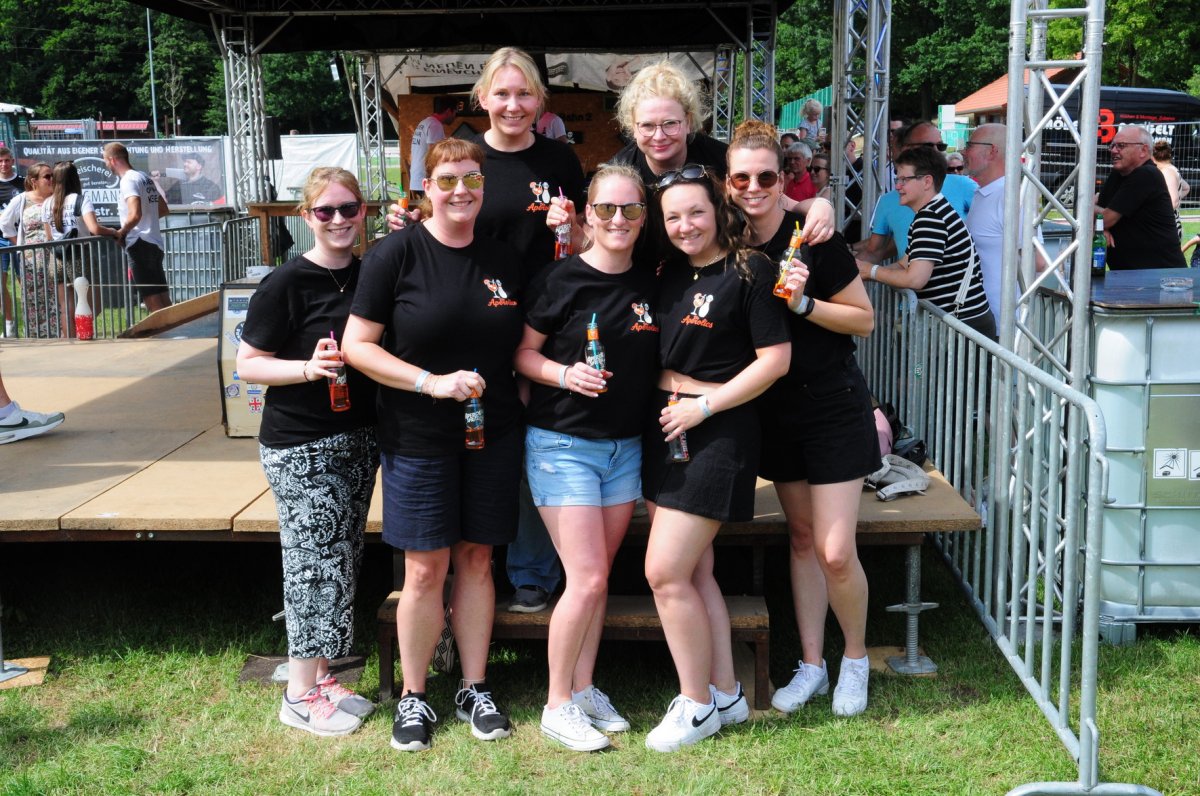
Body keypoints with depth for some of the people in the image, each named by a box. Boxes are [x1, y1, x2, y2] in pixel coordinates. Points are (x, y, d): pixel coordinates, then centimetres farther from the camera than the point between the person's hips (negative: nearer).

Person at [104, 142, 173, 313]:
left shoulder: (129, 180, -11)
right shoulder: (145, 178, 16)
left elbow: (135, 214, -25)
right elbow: (164, 209, 25)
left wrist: (121, 232, -10)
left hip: (139, 244, -9)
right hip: (155, 243, 9)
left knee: (153, 302, -9)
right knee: (164, 302, 9)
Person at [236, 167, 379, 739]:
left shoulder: (372, 274, 7)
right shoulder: (285, 284, -11)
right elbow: (248, 364, -10)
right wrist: (309, 367, -24)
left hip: (358, 439, 7)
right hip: (299, 448, -7)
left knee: (341, 564, 13)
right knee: (317, 564, -4)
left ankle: (321, 675, 27)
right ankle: (300, 696, 10)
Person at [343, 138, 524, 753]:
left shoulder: (505, 259, 5)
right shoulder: (396, 253, -8)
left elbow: (526, 344, 14)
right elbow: (357, 345, -9)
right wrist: (432, 382, -20)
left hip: (493, 436, 4)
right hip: (418, 440, -3)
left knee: (476, 560, 11)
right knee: (426, 569, 2)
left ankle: (475, 690, 24)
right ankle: (413, 697, 19)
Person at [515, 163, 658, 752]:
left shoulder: (651, 284, 4)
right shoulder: (560, 280, -11)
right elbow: (523, 354, -5)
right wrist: (564, 373, -21)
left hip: (626, 448, 5)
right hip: (562, 444, -5)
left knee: (597, 576, 12)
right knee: (586, 579, -7)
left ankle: (583, 690, 26)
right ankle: (557, 705, 9)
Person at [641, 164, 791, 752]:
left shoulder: (750, 270, -10)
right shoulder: (669, 270, 10)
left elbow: (776, 358, -13)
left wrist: (703, 406, -14)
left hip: (716, 431, -7)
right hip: (664, 426, 7)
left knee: (665, 572, -8)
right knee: (693, 571, 11)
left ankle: (698, 705, 8)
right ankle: (726, 693, 23)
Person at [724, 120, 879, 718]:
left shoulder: (812, 238, -15)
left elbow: (864, 320, -10)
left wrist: (803, 303, -22)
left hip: (833, 405, -5)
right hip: (775, 410, 5)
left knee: (835, 552, -6)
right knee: (801, 536, 14)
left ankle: (855, 657, 20)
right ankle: (812, 664, 25)